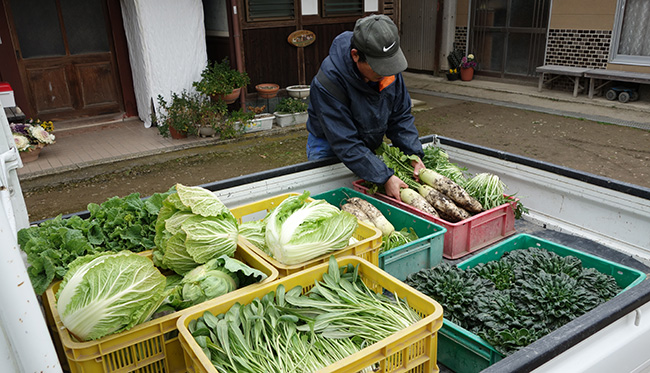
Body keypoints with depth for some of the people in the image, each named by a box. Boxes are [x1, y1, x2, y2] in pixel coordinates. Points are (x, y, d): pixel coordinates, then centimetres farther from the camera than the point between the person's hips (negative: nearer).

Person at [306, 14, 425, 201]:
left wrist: (414, 154, -17)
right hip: (328, 149, -5)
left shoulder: (389, 68, -16)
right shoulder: (328, 82, -34)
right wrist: (385, 178, -37)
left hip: (370, 146, 5)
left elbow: (400, 117, -4)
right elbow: (346, 144, -34)